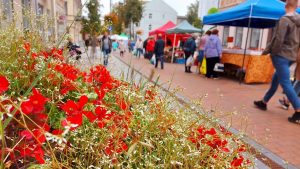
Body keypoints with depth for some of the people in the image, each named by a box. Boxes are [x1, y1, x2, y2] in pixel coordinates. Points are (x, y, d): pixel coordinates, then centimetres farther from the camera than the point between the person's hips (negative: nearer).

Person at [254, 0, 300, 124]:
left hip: (281, 55, -9)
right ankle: (264, 102, 28)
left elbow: (278, 39, -19)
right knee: (275, 80, 16)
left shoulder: (285, 19, -12)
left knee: (285, 83, -8)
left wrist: (269, 51, -6)